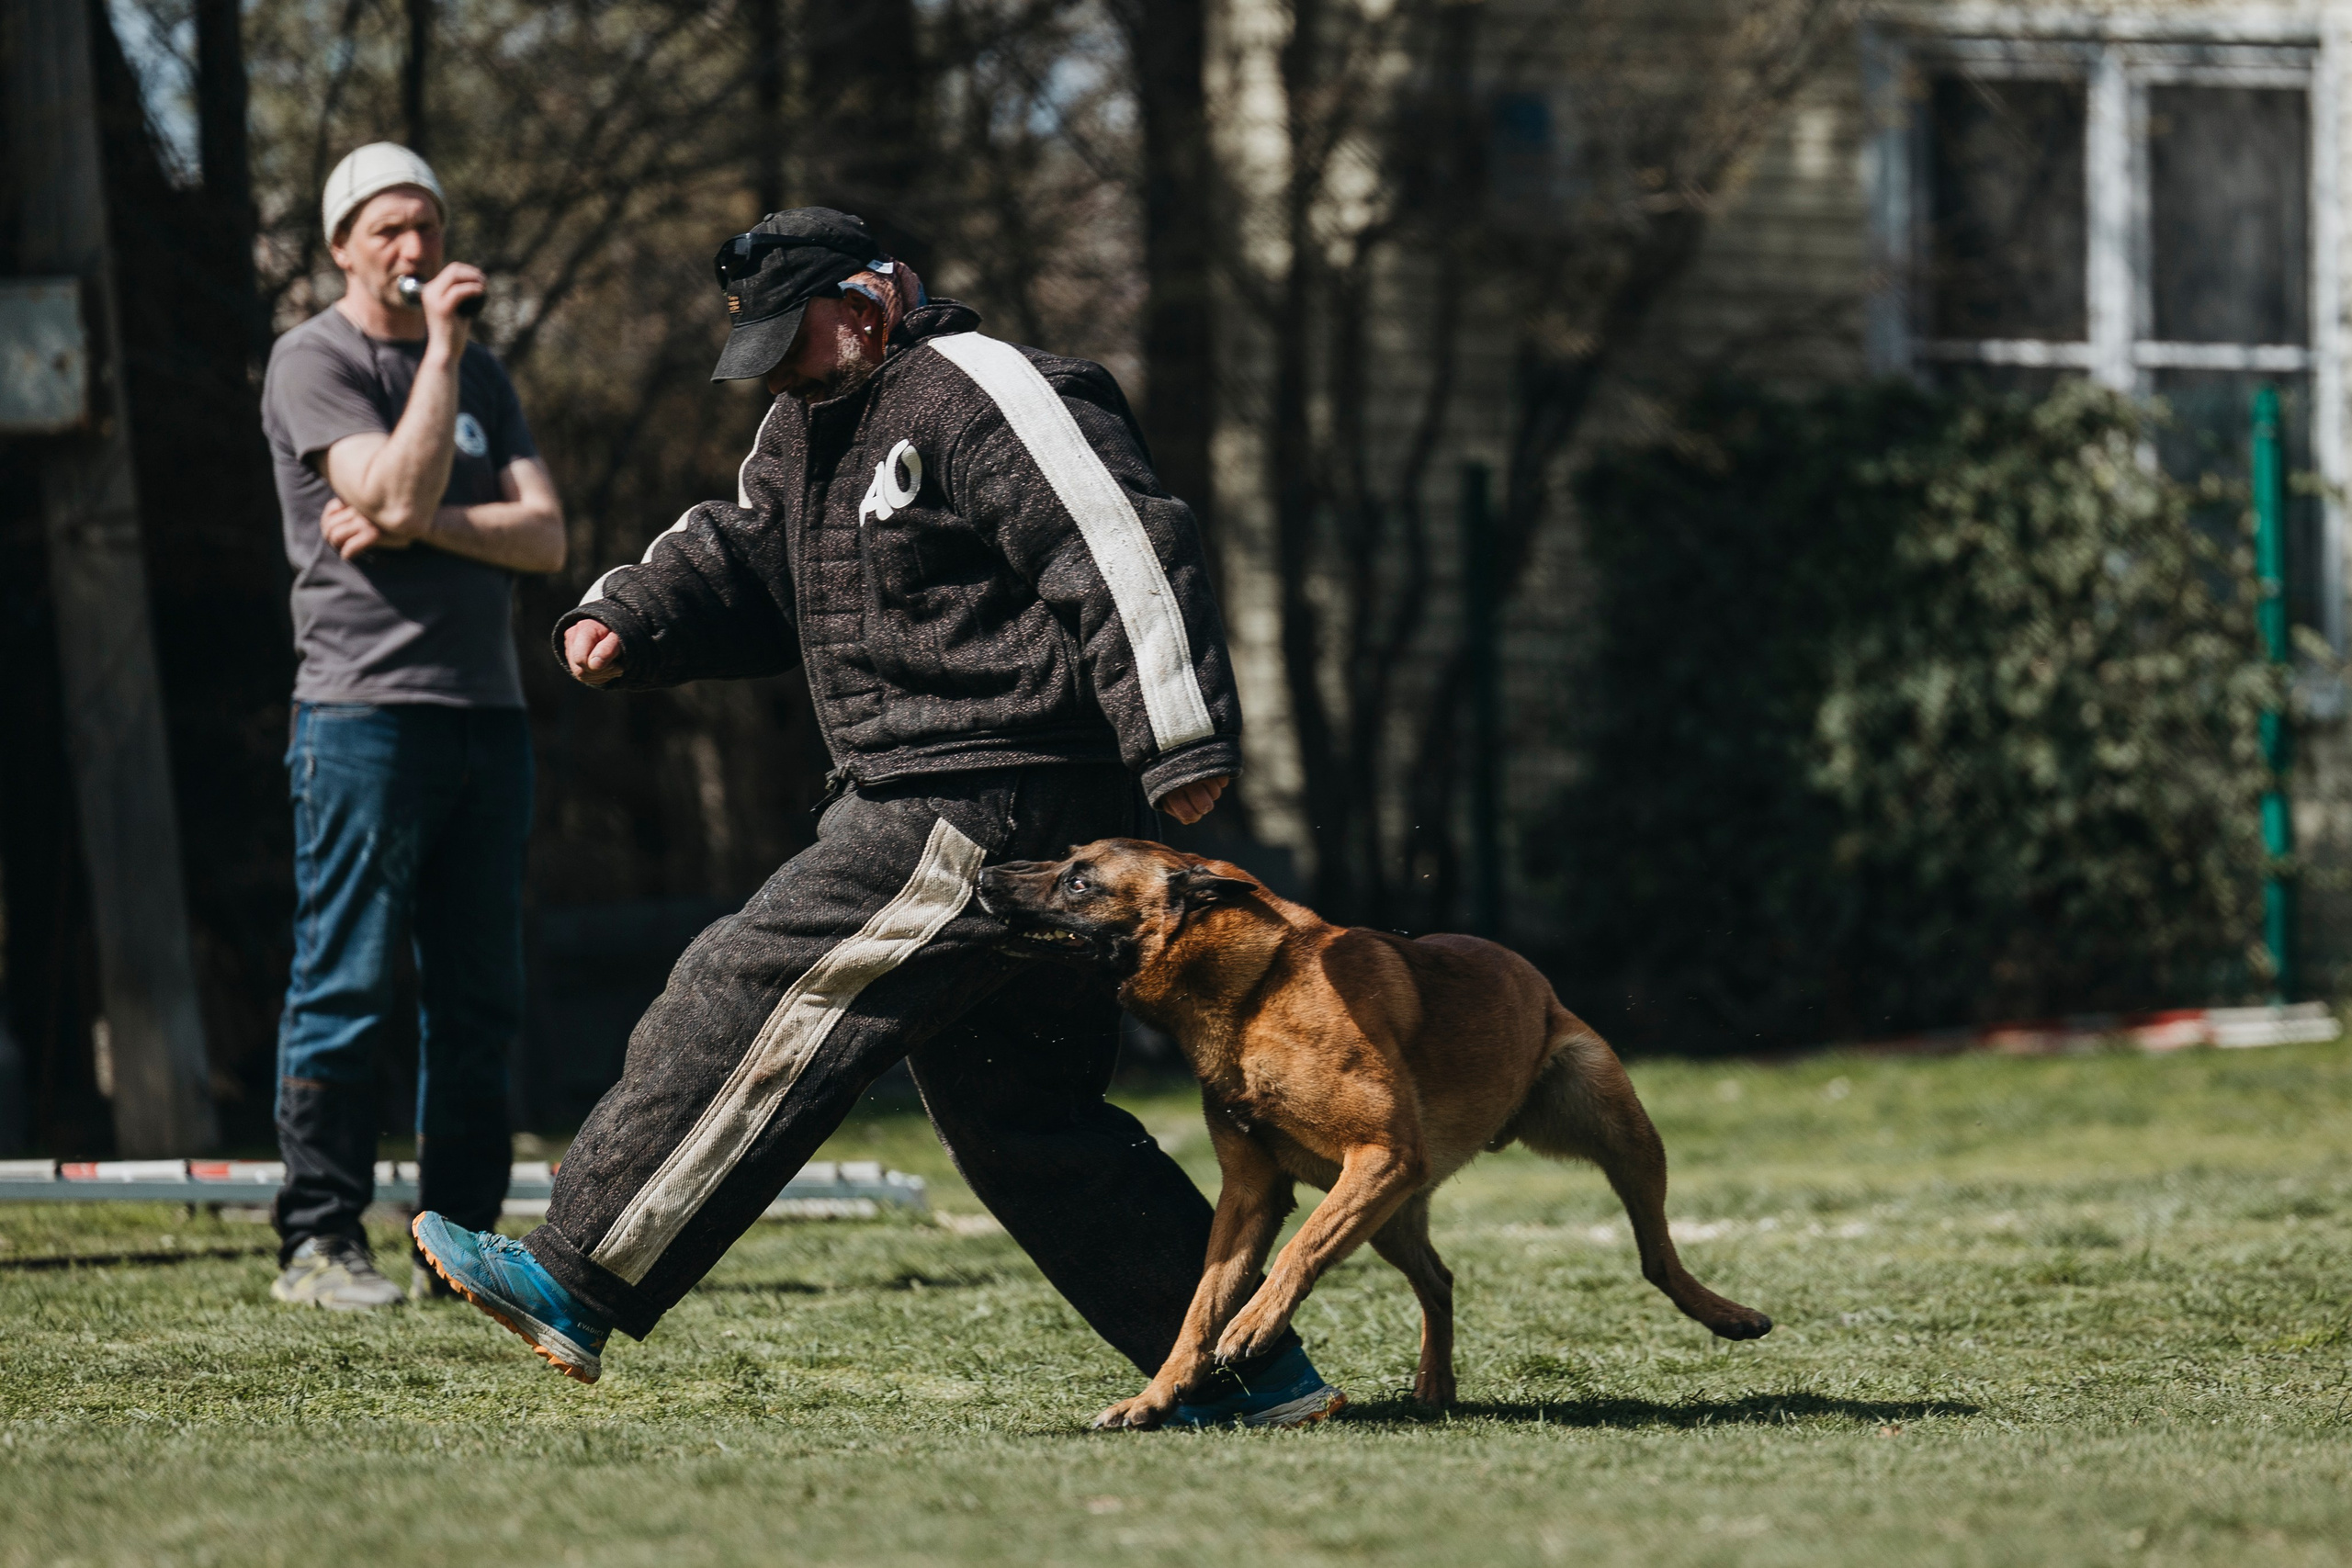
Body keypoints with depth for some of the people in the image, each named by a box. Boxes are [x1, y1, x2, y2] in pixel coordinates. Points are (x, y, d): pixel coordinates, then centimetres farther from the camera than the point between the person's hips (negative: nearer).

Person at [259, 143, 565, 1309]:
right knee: (345, 992, -7)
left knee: (479, 999, 6)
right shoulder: (313, 363, -1)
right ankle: (318, 1243, -5)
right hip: (364, 712, -6)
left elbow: (545, 536, 7)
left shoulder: (482, 375, 19)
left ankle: (461, 1242, 11)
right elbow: (395, 496, -16)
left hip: (487, 712, 6)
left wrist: (422, 525, -8)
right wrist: (440, 350, -14)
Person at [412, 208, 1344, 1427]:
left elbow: (1124, 552, -19)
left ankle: (579, 1283, -7)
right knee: (1020, 1119, 10)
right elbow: (734, 553, 27)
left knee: (755, 997, -11)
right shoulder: (810, 425, 19)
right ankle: (1254, 1369, 12)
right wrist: (623, 619, 6)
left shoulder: (981, 398, -13)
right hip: (937, 817, 11)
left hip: (993, 811, -11)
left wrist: (1181, 746, -24)